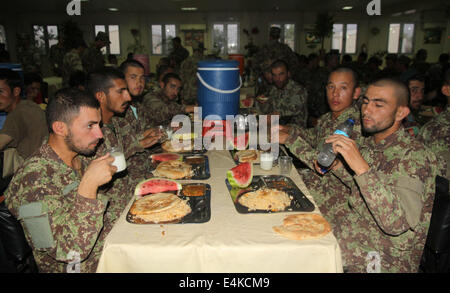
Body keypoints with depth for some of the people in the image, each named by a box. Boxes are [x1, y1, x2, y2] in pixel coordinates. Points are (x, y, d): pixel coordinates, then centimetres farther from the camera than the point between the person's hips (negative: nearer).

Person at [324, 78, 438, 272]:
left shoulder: (415, 156, -20)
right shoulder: (367, 143, 2)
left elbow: (396, 224, -32)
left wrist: (360, 166, -36)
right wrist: (336, 166, 1)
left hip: (384, 259, -7)